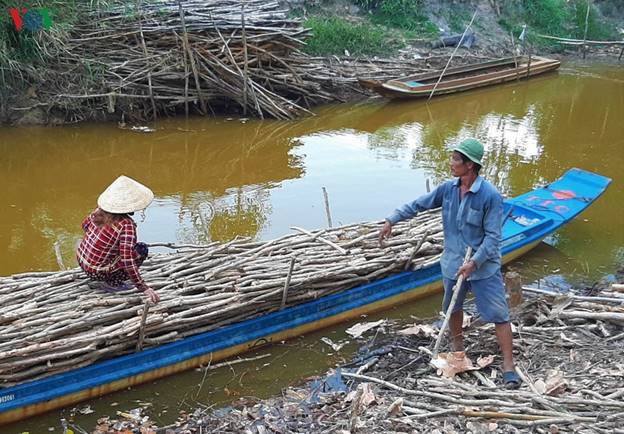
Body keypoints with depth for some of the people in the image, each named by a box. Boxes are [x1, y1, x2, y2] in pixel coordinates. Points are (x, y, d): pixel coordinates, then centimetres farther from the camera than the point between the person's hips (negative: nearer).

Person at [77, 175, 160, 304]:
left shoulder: (100, 210, -6)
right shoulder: (126, 225, -26)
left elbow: (85, 225, 15)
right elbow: (128, 260, -30)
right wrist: (144, 288, -26)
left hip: (81, 260, 7)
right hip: (98, 272, -7)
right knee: (142, 249, 1)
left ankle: (109, 280, 23)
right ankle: (112, 283, 0)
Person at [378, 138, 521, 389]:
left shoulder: (490, 195, -21)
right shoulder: (448, 188, -4)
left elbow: (493, 237, -19)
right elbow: (418, 204, 8)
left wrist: (474, 263, -26)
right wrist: (392, 220, 6)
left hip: (484, 266, -5)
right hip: (453, 263, 6)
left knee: (498, 314, 0)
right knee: (453, 307, 22)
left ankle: (508, 366, 11)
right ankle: (457, 347, 47)